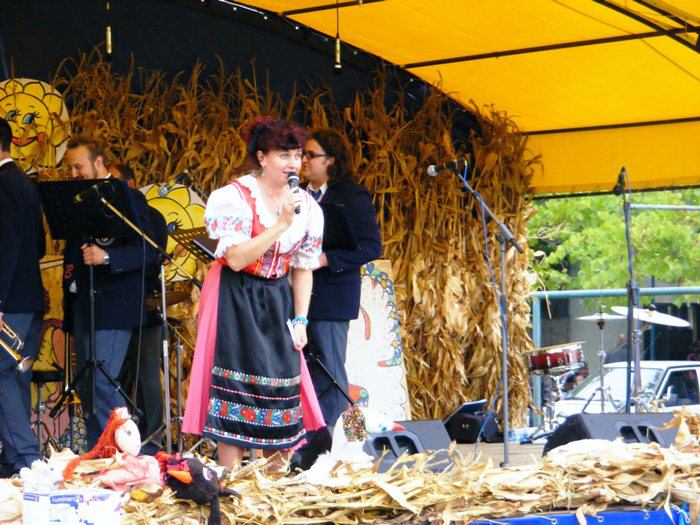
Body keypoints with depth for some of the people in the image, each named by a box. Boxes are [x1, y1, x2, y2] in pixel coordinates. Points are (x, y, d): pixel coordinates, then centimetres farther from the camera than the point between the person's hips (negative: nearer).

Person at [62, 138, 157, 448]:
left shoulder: (128, 198, -5)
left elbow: (147, 250, -15)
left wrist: (107, 257, -28)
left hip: (111, 305, -8)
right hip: (81, 305, 8)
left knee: (100, 384, -16)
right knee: (85, 386, 9)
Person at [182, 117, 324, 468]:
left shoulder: (307, 207, 2)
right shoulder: (235, 197, -14)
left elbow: (303, 267, 10)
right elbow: (236, 259, -23)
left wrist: (300, 320, 4)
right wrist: (281, 224, -27)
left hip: (276, 304, 5)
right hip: (235, 302, -5)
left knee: (281, 390, 3)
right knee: (236, 389, -7)